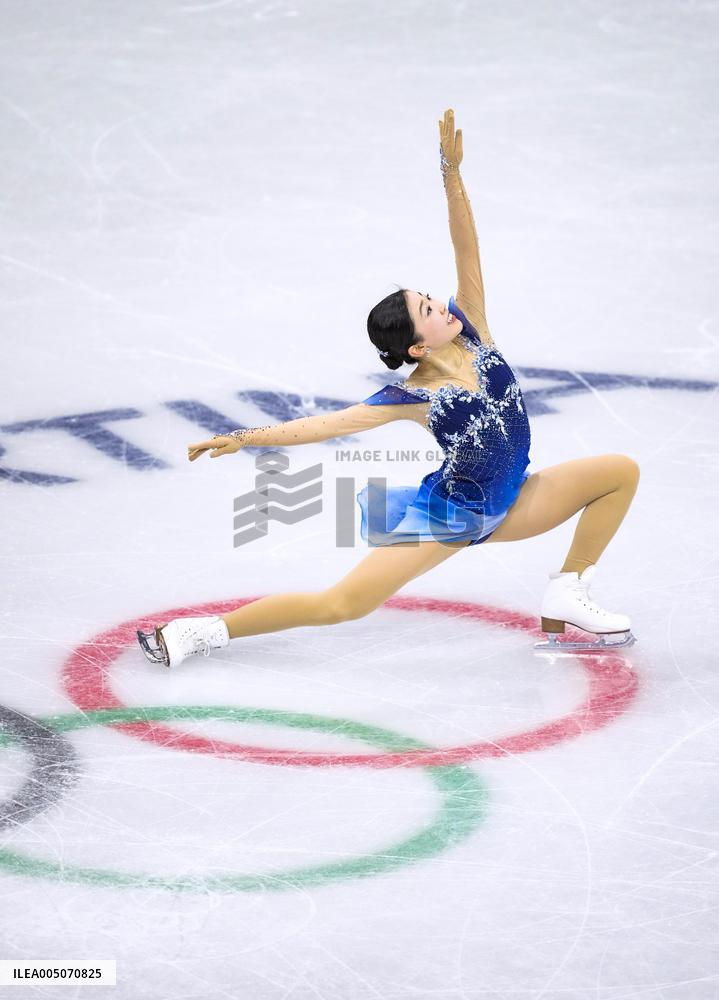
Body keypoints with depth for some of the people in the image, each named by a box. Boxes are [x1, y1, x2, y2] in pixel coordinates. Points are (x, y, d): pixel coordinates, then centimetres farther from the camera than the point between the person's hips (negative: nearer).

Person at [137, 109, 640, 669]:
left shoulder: (470, 329, -7)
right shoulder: (415, 397, -18)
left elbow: (467, 250, -14)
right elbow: (325, 424, -19)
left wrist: (452, 174, -25)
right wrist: (243, 439, -26)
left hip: (505, 508, 6)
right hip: (450, 512, -6)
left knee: (622, 471, -1)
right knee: (342, 604, -16)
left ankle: (566, 600, 2)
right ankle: (204, 632, -6)